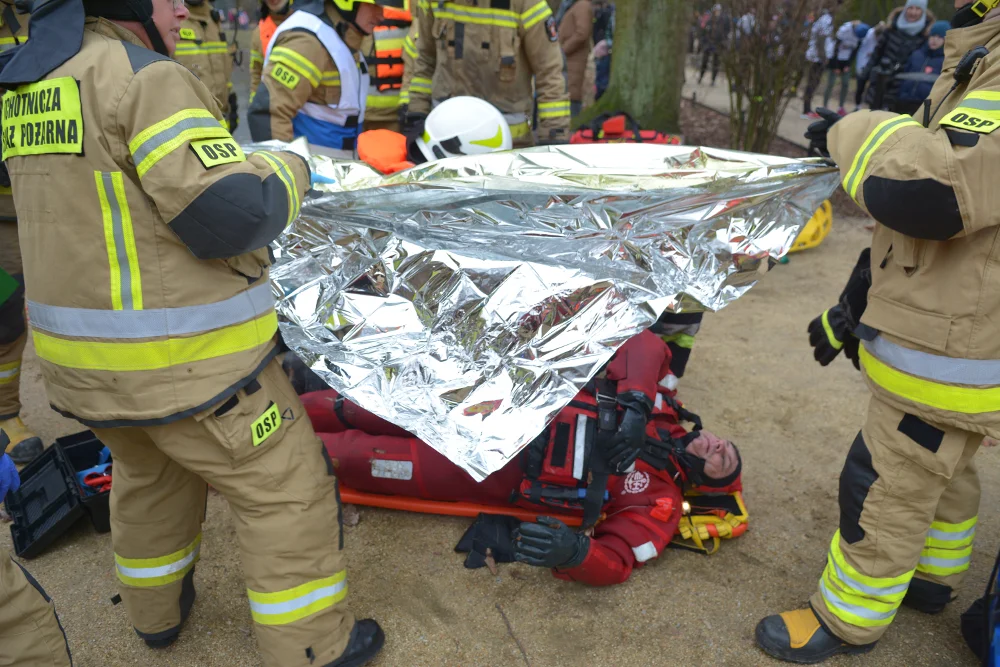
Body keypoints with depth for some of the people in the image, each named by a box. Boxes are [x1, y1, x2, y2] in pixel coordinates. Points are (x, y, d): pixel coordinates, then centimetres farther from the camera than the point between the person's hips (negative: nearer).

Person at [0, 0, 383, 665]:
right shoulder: (147, 77, -16)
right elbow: (232, 216, -25)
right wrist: (287, 169, -6)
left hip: (81, 357, 9)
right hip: (184, 361, -8)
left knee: (149, 476, 30)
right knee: (286, 489, 7)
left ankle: (157, 611, 49)